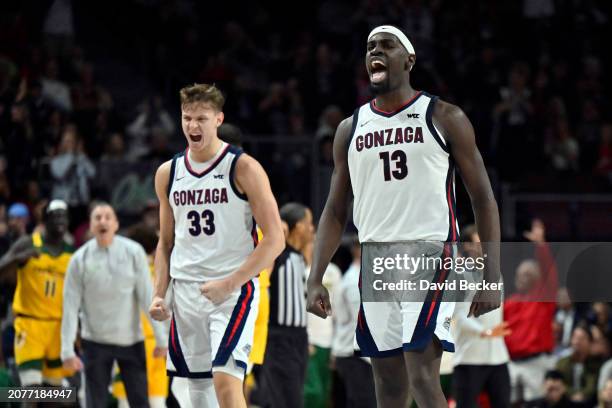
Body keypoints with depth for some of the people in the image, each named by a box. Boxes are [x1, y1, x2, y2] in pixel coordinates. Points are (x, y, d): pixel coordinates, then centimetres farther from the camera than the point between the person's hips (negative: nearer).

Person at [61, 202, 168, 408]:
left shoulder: (133, 252, -4)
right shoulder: (80, 259, -5)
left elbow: (147, 296, -4)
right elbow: (71, 307, -5)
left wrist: (160, 337, -6)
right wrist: (67, 350, -9)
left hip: (131, 340, 0)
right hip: (95, 342, 0)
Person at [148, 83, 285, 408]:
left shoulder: (243, 168, -6)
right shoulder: (168, 174, 10)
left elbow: (274, 241, -9)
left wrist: (229, 284, -17)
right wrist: (159, 293, 6)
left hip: (234, 291, -6)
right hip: (185, 292, 6)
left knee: (226, 379, -20)